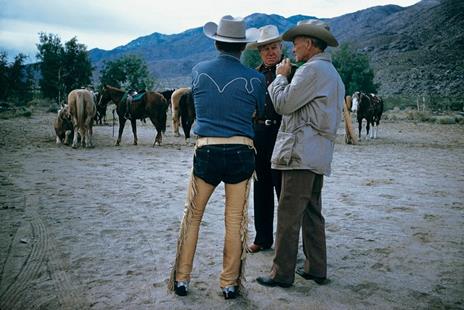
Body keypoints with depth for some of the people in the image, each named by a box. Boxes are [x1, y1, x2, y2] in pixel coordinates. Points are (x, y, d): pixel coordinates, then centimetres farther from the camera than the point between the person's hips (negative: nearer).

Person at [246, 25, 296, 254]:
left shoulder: (292, 71, -4)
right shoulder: (256, 74, 12)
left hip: (282, 133, -5)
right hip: (258, 134, 6)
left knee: (283, 188, 2)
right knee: (261, 189, 13)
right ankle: (263, 238, 27)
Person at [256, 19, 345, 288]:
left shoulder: (312, 69, -10)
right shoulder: (334, 74, 22)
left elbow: (283, 104, -11)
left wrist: (281, 76, 3)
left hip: (301, 153, -10)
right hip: (319, 156, 10)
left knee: (289, 215, -5)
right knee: (312, 214, 14)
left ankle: (282, 274, 2)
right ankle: (316, 269, 20)